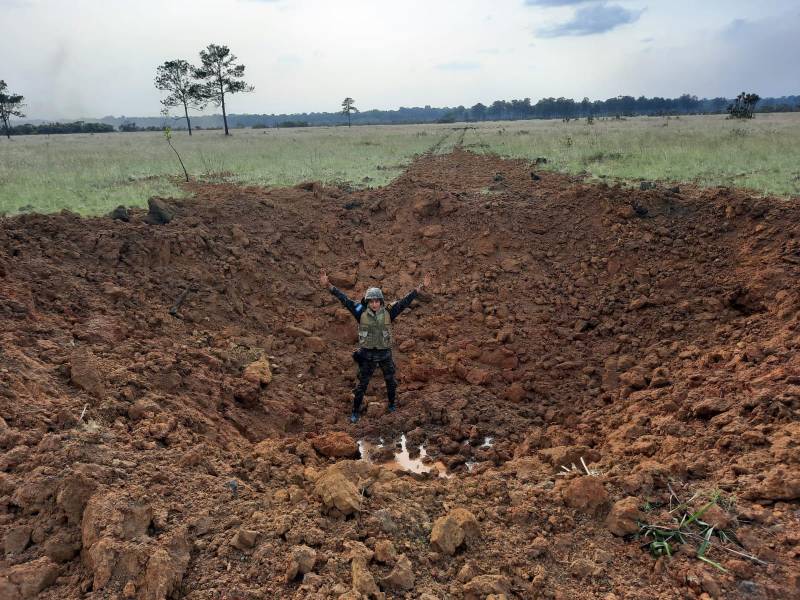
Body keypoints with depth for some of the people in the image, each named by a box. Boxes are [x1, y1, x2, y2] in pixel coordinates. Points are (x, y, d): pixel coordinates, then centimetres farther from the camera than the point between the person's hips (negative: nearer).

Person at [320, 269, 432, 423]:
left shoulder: (388, 313, -10)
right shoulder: (361, 313, -11)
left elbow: (405, 301, -13)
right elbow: (344, 299, -17)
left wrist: (421, 287, -19)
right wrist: (328, 285, -25)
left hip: (385, 353, 1)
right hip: (367, 354, -1)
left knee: (390, 380, 18)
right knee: (362, 384, 7)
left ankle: (392, 403, 45)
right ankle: (356, 412, 24)